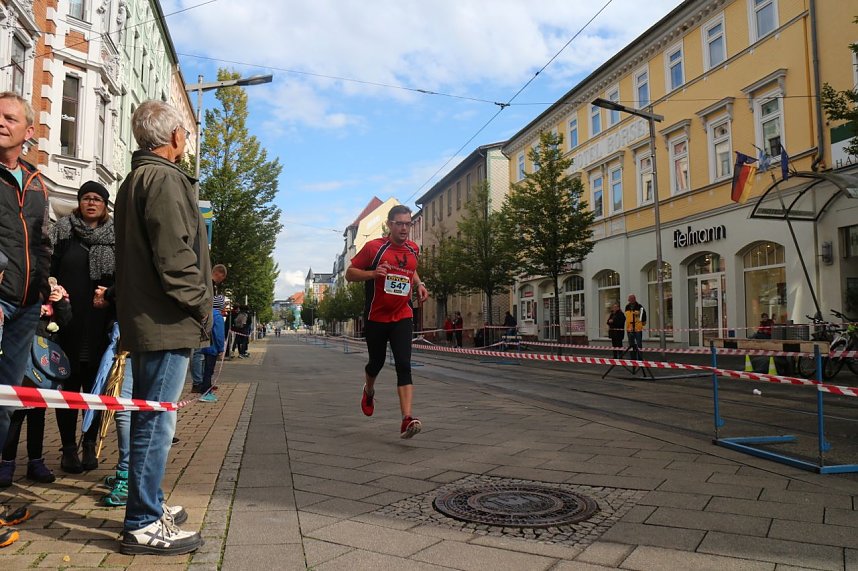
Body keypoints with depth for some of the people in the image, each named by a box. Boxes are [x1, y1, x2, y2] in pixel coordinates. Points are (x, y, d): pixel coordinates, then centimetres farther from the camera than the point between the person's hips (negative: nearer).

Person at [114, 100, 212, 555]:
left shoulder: (134, 180, 21)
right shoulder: (165, 179, -11)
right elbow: (174, 254, -21)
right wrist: (202, 307, -12)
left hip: (142, 318, 11)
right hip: (167, 320, -11)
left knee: (149, 418, 16)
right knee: (157, 421, -5)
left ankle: (148, 506, 29)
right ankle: (143, 526, 3)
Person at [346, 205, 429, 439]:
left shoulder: (413, 249, 5)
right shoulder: (374, 247, -8)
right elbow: (349, 273, -5)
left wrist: (419, 285, 6)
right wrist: (373, 273, -23)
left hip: (402, 317, 2)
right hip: (376, 317, -2)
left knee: (404, 365, -13)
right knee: (377, 362, 13)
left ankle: (406, 420, -20)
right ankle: (369, 391, 48)